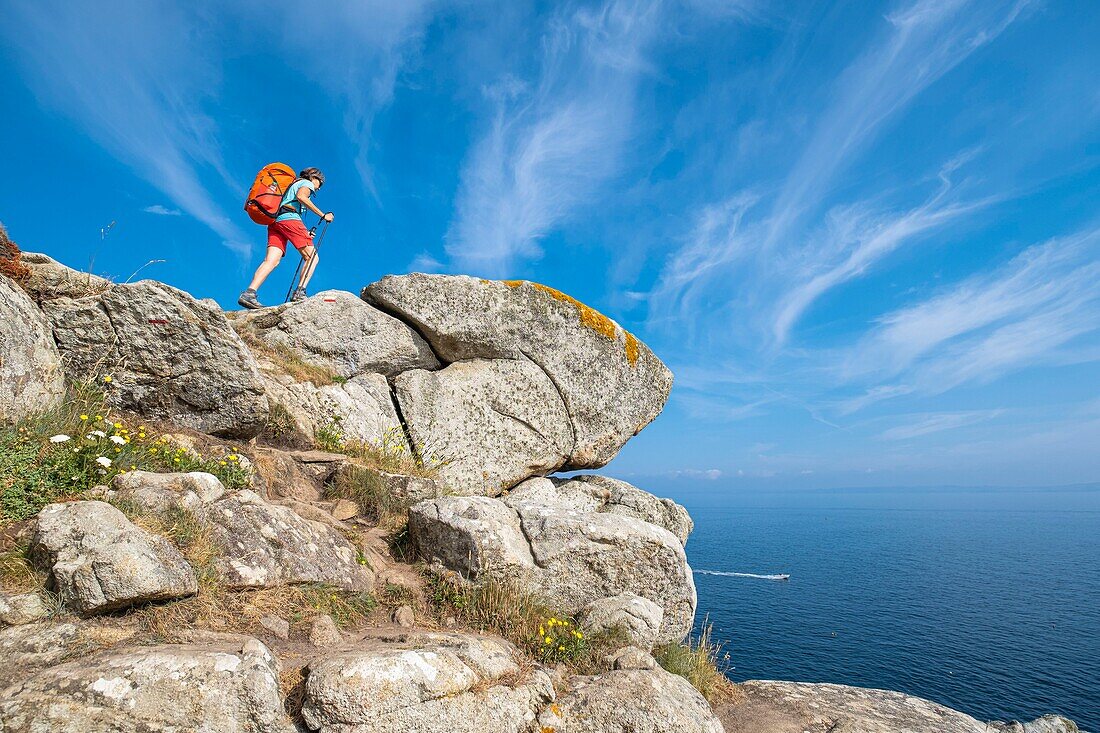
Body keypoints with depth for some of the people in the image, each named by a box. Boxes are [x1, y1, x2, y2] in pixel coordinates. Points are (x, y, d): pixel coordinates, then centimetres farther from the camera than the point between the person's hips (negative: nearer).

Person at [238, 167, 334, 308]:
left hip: (274, 221, 7)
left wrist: (304, 233, 25)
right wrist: (323, 215, -11)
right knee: (311, 257, -5)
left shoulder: (294, 184, 39)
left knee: (271, 261, -9)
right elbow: (300, 196, -11)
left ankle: (249, 293, -25)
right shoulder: (307, 183, 14)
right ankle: (300, 292, -20)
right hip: (289, 218, -7)